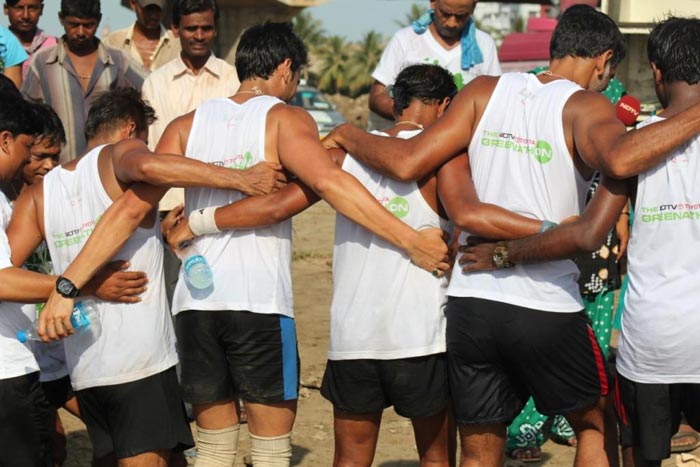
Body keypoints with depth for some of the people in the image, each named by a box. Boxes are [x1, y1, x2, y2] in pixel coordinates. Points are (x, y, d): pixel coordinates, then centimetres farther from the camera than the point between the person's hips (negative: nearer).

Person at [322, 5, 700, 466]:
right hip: (548, 308, -3)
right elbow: (620, 159, -29)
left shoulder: (486, 91, 6)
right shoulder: (585, 107, -6)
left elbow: (407, 161, -1)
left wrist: (346, 134, 16)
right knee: (594, 426, 22)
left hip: (471, 302, 4)